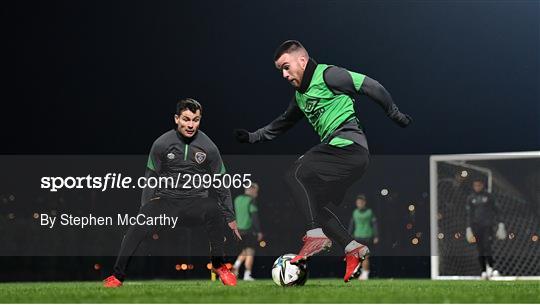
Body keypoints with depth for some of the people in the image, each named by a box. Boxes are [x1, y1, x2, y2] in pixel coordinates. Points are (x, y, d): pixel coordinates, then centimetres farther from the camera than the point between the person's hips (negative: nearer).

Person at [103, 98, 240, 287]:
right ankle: (118, 275, -17)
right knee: (139, 227, -30)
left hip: (195, 201, 0)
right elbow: (151, 181, 8)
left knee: (213, 208, -35)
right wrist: (146, 212, 2)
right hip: (166, 199, 0)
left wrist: (230, 218, 9)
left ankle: (218, 265, -16)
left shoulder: (208, 147, 0)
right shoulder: (161, 144, -1)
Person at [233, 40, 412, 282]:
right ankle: (352, 249, 5)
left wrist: (395, 115, -1)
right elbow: (283, 123, 36)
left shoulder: (327, 75, -6)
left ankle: (317, 235, -23)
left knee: (294, 175, -18)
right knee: (312, 204, 6)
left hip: (348, 146, -10)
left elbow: (371, 87, -6)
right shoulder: (300, 95, 22)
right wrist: (252, 137, 30)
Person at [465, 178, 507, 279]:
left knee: (487, 246, -15)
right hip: (476, 226, 2)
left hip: (488, 225, -2)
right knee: (480, 249, -1)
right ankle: (483, 271, 1)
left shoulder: (489, 197, 7)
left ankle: (491, 268, -7)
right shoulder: (470, 198, 10)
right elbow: (469, 214, 9)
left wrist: (500, 223, 3)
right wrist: (468, 228, 1)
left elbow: (496, 210, 9)